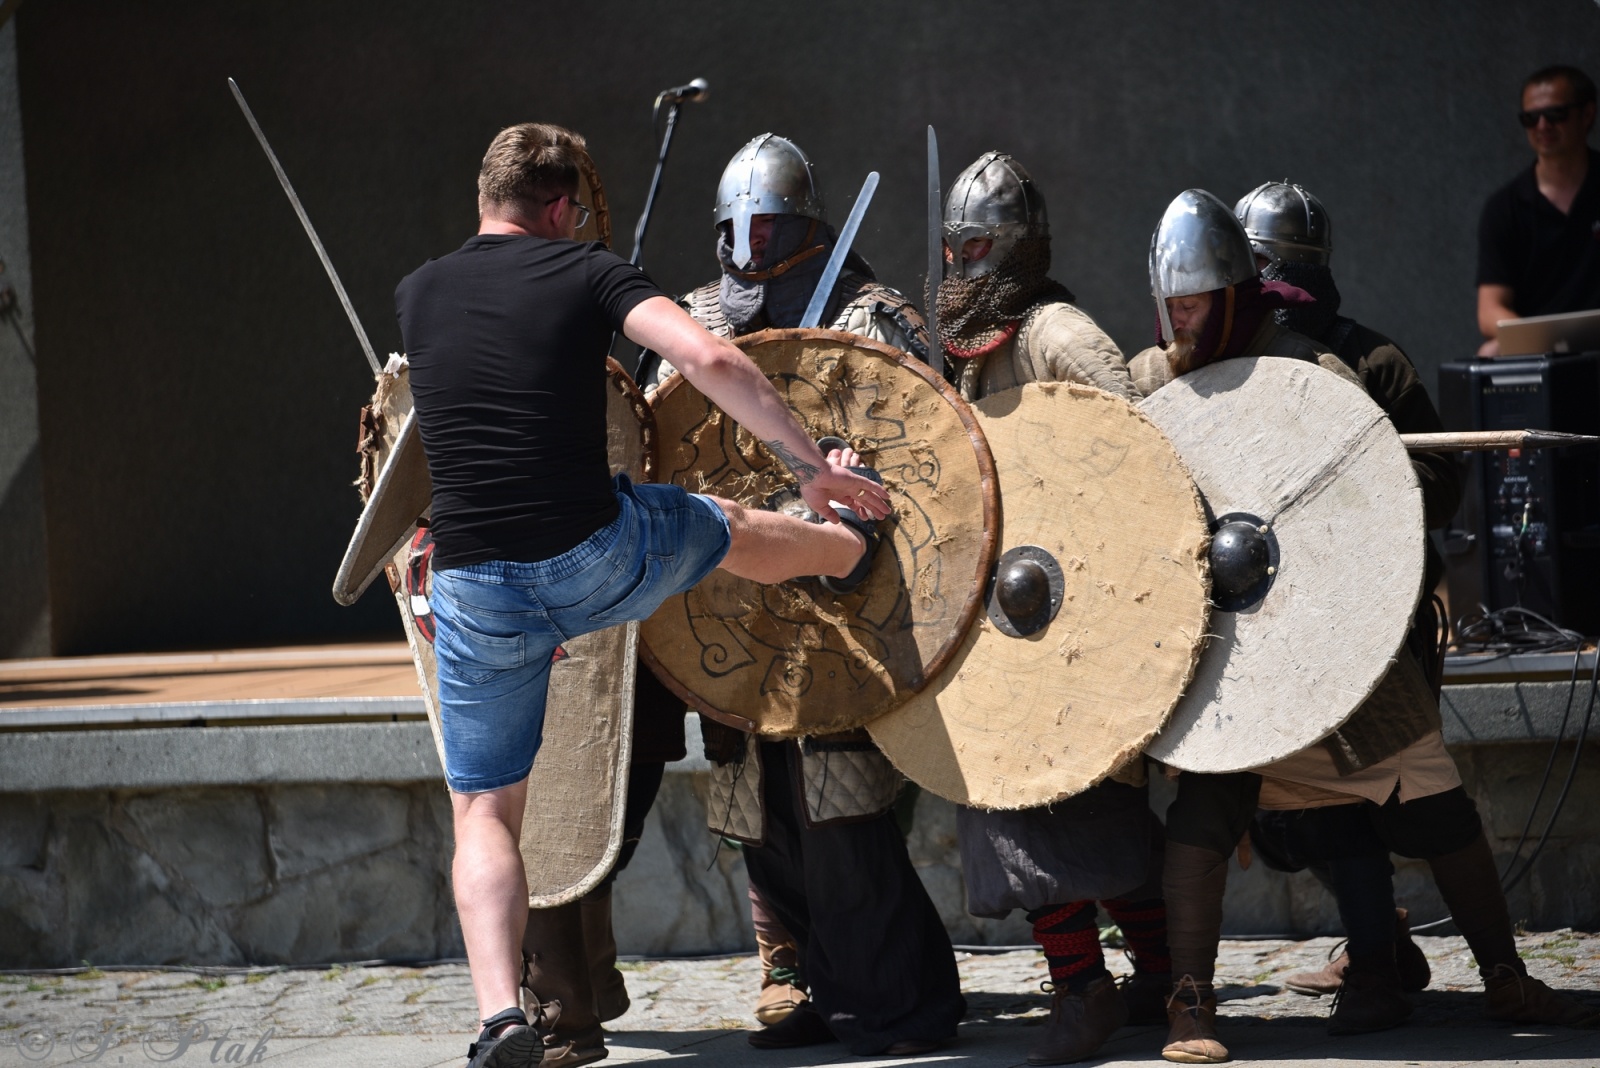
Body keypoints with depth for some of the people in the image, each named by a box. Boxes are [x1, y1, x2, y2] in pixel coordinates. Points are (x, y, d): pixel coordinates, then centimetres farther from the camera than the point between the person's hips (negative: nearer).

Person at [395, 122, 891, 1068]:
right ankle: (861, 543, 62)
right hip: (596, 559, -1)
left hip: (477, 589, 1)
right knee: (723, 527, 32)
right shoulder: (588, 273, -1)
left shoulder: (417, 294, 10)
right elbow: (710, 359, -14)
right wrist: (812, 466, -4)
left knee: (484, 813, 9)